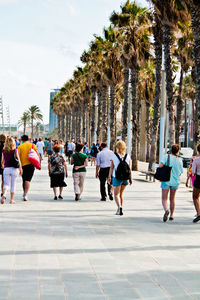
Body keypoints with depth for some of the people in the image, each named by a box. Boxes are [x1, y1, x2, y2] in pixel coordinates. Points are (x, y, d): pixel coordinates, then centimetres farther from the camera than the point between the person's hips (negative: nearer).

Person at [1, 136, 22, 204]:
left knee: (6, 183, 3)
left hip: (6, 169, 1)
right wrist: (20, 169, 1)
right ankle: (12, 200, 11)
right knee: (13, 185, 8)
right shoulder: (15, 150, -3)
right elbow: (18, 160, -6)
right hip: (14, 169, -1)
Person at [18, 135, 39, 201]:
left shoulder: (20, 146, 3)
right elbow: (37, 155, 3)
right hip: (31, 164, -1)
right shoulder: (32, 145, 6)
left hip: (23, 165, 1)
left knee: (24, 180, 15)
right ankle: (26, 195, -19)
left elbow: (18, 156, -9)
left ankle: (25, 193, 28)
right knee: (28, 180, -5)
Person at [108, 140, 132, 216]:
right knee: (121, 193, 20)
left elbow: (111, 168, -4)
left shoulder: (113, 156, -6)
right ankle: (119, 210, 26)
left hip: (117, 177, -3)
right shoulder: (128, 156, 0)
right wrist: (130, 178, 6)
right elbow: (130, 168, 0)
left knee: (116, 194, 4)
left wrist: (109, 177, 5)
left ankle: (120, 207, -21)